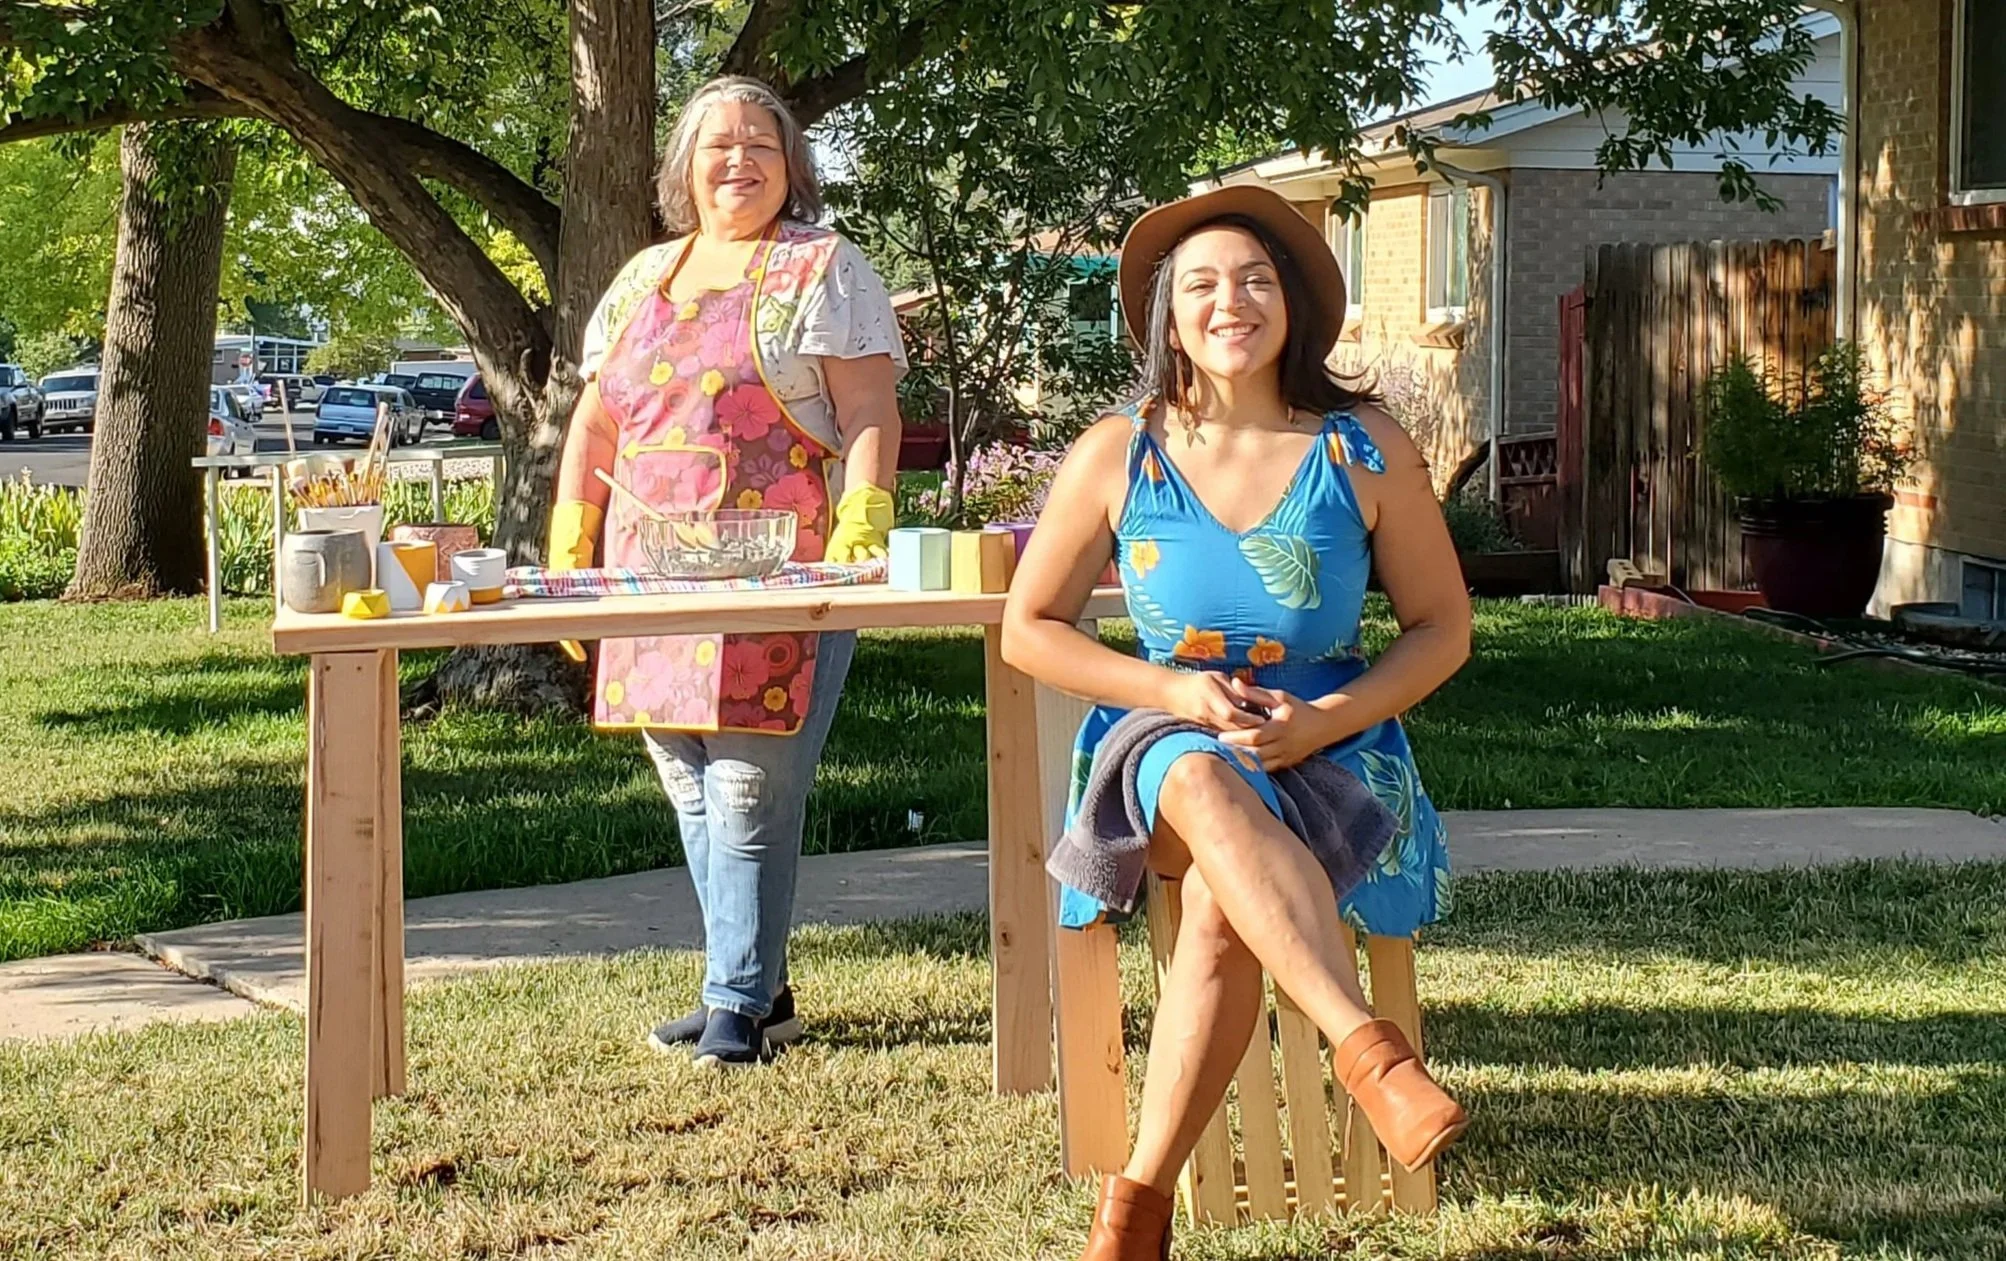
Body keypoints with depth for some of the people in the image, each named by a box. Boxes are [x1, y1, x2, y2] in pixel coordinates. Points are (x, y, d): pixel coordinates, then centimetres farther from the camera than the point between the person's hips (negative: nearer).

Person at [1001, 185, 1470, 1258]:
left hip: (1330, 750, 0)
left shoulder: (1364, 450, 1)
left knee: (1223, 900, -34)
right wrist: (1178, 693, -11)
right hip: (1164, 744, 0)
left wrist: (1325, 719, -12)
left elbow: (1442, 629, 6)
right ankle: (1370, 1051, -52)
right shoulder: (1117, 456, 1)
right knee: (1207, 784, -39)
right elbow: (1028, 630, 6)